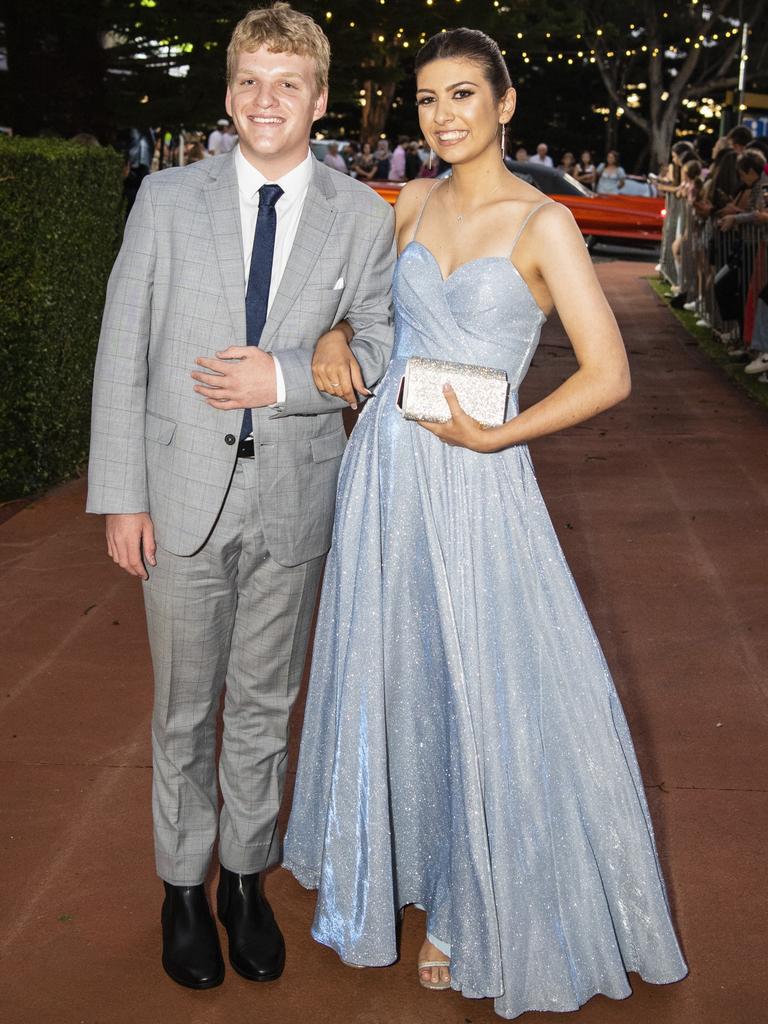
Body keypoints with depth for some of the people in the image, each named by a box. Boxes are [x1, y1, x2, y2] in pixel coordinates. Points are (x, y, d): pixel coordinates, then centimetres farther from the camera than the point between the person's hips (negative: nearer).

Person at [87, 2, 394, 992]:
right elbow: (122, 352, -3)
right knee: (183, 710, 12)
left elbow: (379, 351, 1)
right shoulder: (169, 197, -1)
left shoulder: (364, 217, 0)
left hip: (293, 500, 1)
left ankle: (245, 879, 34)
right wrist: (120, 495, -6)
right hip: (183, 494, 0)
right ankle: (183, 887, 31)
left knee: (264, 706, 15)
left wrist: (284, 378, -16)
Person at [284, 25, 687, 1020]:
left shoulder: (543, 223, -8)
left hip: (473, 483, -4)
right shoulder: (415, 203, 6)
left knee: (486, 692, 4)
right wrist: (333, 338, 4)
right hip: (384, 467, 5)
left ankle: (471, 907, 26)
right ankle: (386, 863, 37)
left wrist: (493, 437, -15)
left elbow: (608, 375, -12)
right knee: (390, 672, 14)